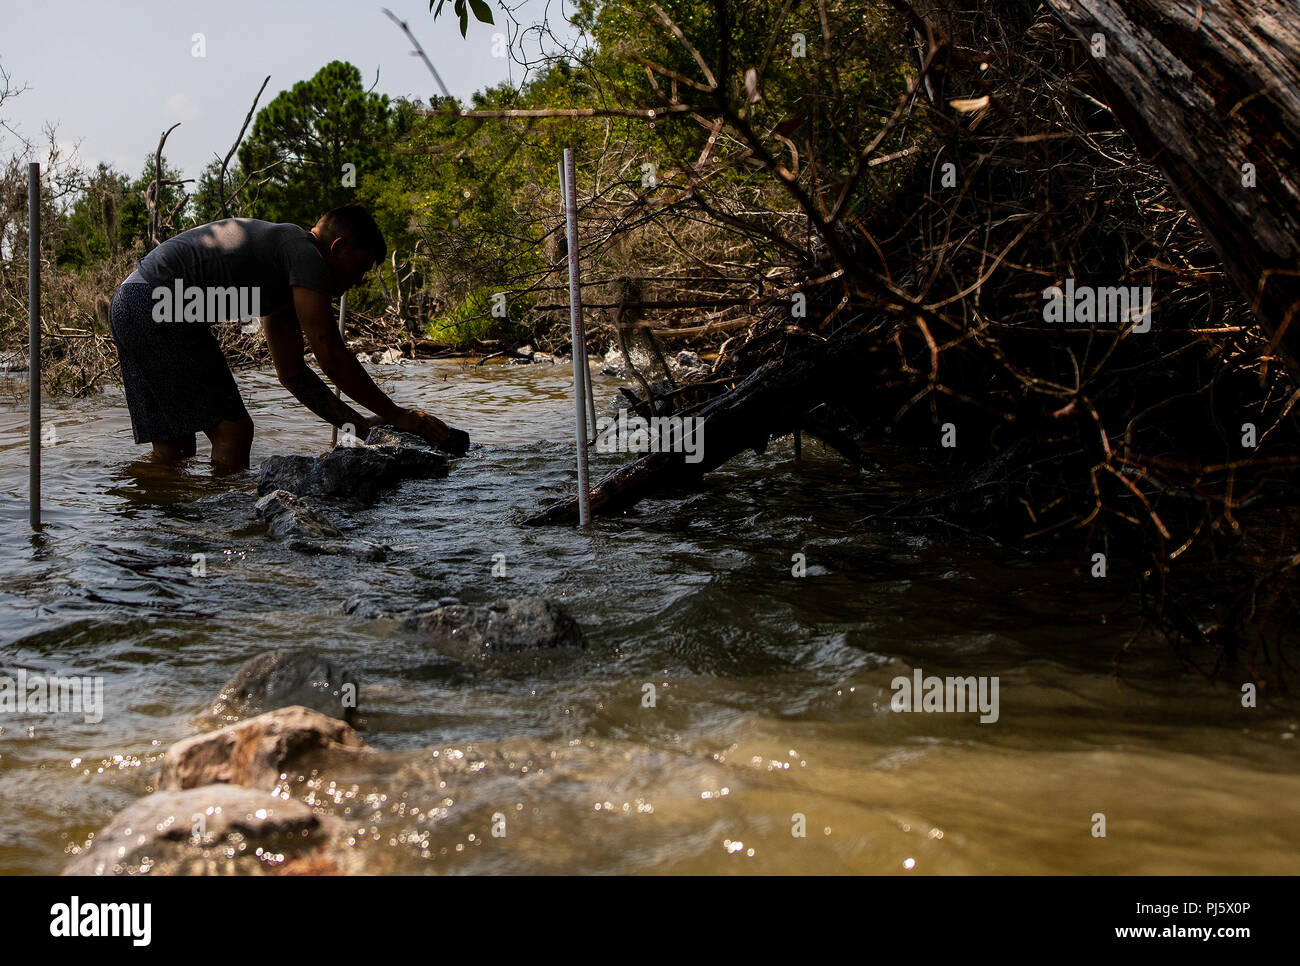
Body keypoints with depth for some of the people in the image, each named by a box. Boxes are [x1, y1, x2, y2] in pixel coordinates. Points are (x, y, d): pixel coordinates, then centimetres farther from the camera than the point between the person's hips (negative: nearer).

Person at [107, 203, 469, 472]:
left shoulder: (283, 275, 22)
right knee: (233, 431, -8)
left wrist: (359, 424, 17)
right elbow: (333, 359, -13)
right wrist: (398, 416, -7)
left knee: (172, 448, 14)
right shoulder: (305, 254, -8)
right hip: (159, 304, -11)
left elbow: (293, 373, 23)